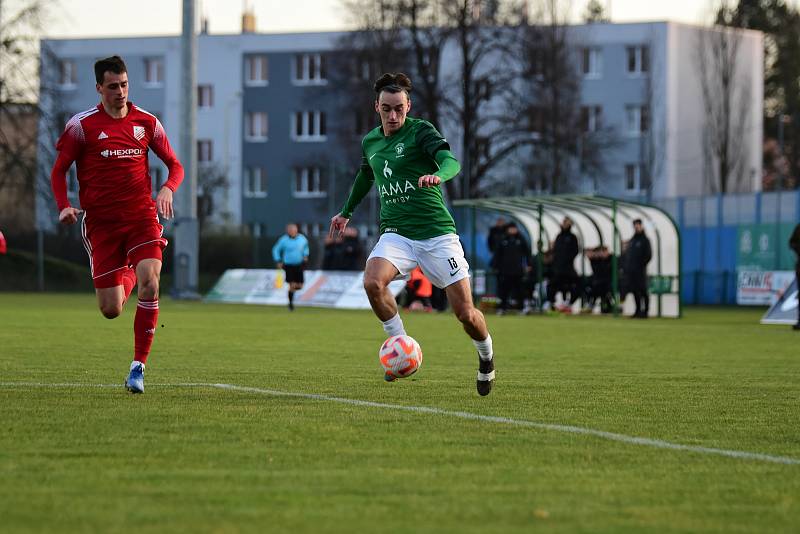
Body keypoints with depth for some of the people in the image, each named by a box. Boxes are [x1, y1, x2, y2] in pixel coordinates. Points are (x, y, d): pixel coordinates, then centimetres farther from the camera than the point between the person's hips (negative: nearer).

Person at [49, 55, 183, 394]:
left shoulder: (147, 122, 6)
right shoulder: (82, 125, -1)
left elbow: (175, 165, 14)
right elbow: (59, 170, 5)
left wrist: (167, 189, -8)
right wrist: (64, 207, -13)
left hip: (142, 216, 1)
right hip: (101, 222, -1)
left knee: (149, 284, -23)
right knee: (111, 310, -2)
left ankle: (138, 366, -11)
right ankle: (127, 277, 39)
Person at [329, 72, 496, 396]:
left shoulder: (420, 131, -6)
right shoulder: (370, 142, 11)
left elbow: (451, 161, -24)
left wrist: (438, 175, -47)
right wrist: (346, 212, 46)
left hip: (437, 233, -4)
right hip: (396, 233, 4)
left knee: (465, 313, -6)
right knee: (372, 282, -28)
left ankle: (486, 357, 27)